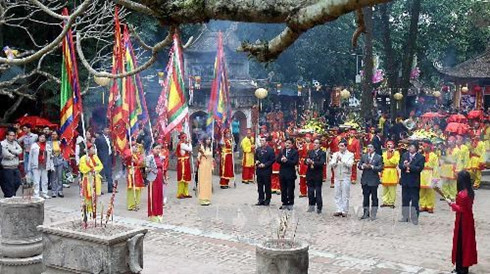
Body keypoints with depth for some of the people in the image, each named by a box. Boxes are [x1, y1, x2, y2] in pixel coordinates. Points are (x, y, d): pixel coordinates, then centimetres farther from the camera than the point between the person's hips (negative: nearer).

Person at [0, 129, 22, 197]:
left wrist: (11, 150, -15)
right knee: (9, 185, -1)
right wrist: (15, 154, -2)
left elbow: (20, 151, -4)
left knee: (17, 183, 8)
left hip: (15, 167, 6)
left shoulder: (15, 143, 11)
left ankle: (12, 195, 25)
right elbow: (6, 155, -17)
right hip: (7, 168, -6)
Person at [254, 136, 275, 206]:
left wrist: (265, 164, -17)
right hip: (259, 170, 6)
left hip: (267, 170, -6)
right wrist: (256, 161, -1)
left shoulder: (270, 149, -7)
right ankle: (261, 200, 16)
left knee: (267, 186, 1)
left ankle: (267, 200, 10)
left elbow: (272, 160, -11)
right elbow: (256, 157, 22)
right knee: (260, 186, 8)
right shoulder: (258, 149, 12)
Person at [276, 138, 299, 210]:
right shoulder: (281, 151, 11)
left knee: (290, 190, 2)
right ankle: (284, 203, 19)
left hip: (290, 174, -5)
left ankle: (290, 204, 10)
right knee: (283, 189, 10)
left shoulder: (295, 152, -4)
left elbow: (295, 162, -15)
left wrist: (287, 161, -24)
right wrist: (281, 160, -19)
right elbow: (277, 159, 2)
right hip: (282, 172, 5)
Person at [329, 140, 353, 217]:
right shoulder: (335, 154, 10)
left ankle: (344, 211, 2)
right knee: (337, 195, 5)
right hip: (337, 177, 4)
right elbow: (331, 164, 2)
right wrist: (336, 161, -17)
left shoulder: (350, 155, 1)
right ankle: (339, 210, 11)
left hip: (346, 177, -4)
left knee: (345, 195, -2)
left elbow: (350, 164, -13)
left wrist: (341, 160, -24)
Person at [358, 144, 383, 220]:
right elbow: (359, 165, 7)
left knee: (374, 197, 2)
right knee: (365, 197, 10)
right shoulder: (363, 156, 11)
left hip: (373, 180, -4)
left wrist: (372, 167, -20)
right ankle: (366, 213, 20)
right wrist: (362, 166, -14)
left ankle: (373, 214, 9)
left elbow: (380, 168, -9)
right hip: (365, 180, 4)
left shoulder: (378, 157, -1)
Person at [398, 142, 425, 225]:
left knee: (414, 200, 0)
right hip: (405, 181, 5)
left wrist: (410, 166, -22)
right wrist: (404, 165, -19)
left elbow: (420, 168, -15)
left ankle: (415, 218, 7)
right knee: (405, 200, 12)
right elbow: (400, 165, 2)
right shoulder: (404, 155, 8)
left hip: (414, 182, -4)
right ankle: (405, 217, 22)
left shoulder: (420, 157, -5)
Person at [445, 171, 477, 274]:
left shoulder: (462, 194, -24)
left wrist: (452, 204, -12)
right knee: (467, 242, 15)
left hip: (462, 222, -9)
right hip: (468, 220, 9)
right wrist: (455, 203, 8)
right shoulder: (470, 192, 4)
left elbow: (461, 209, -21)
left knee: (461, 243, 0)